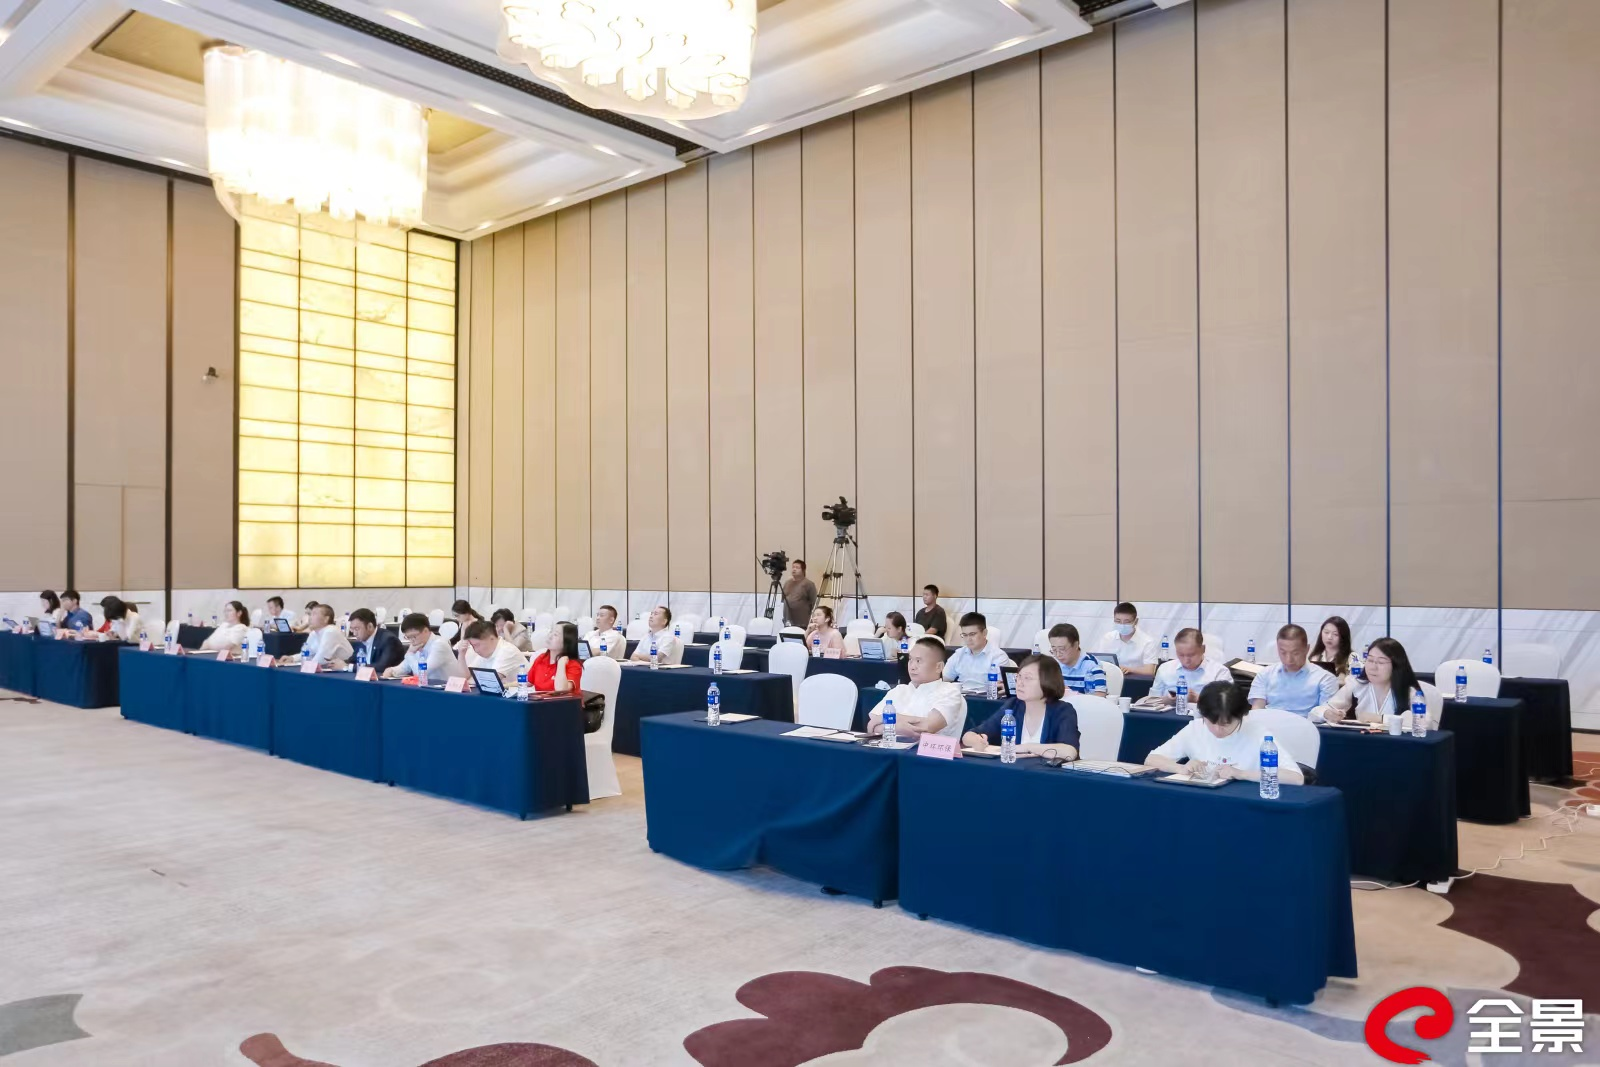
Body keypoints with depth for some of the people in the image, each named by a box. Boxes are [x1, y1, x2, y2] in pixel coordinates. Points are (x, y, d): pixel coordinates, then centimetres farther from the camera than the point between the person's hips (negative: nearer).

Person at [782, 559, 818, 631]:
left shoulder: (809, 584, -5)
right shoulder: (787, 583, 16)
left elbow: (814, 604, -8)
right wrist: (784, 617, 18)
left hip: (803, 624, -6)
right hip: (788, 623, 6)